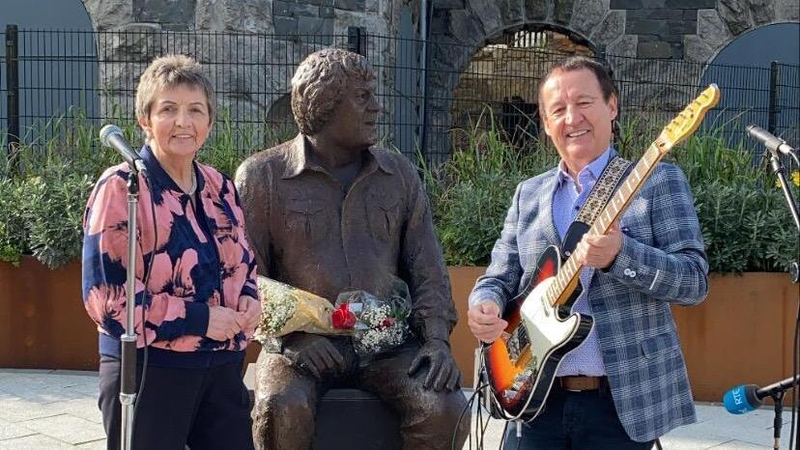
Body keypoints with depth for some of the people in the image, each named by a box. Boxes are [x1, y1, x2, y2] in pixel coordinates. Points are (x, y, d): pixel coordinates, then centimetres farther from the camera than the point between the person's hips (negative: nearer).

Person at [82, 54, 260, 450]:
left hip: (222, 369, 6)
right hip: (148, 372, -6)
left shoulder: (220, 188, 9)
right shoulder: (121, 188, -11)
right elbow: (105, 294, -17)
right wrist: (198, 319, -19)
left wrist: (249, 297, -2)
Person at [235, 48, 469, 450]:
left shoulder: (399, 173, 13)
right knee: (282, 409, -33)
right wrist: (292, 334, -15)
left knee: (445, 409, -23)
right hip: (302, 344, -2)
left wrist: (437, 338, -5)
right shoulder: (262, 176, 2)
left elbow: (426, 269, 11)